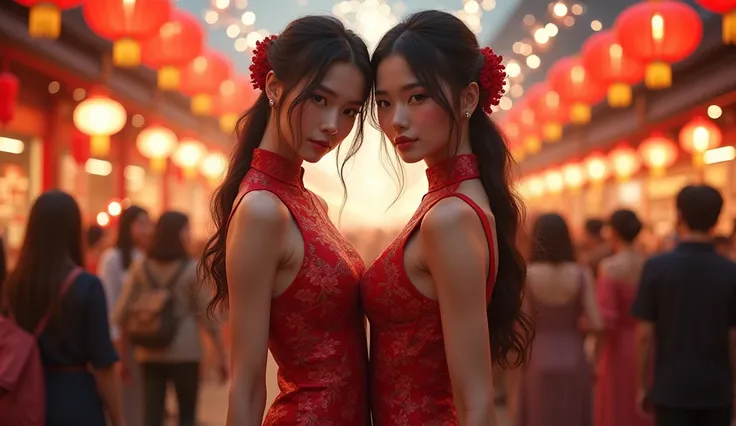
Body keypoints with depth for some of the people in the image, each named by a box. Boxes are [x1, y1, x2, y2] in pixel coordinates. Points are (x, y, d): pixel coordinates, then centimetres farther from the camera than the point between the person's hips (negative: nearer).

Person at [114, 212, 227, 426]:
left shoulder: (140, 268, 2)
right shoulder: (193, 269, -7)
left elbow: (121, 314, 0)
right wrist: (222, 356, 1)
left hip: (150, 353, 3)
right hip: (185, 352, -3)